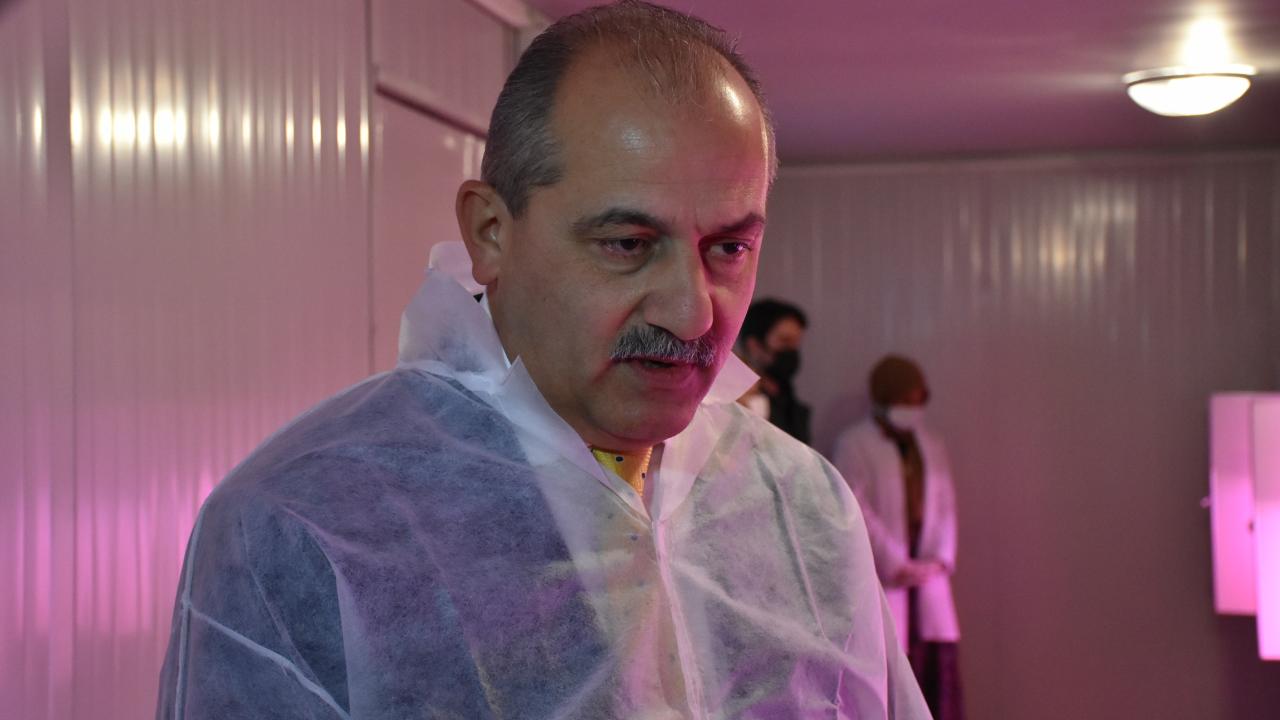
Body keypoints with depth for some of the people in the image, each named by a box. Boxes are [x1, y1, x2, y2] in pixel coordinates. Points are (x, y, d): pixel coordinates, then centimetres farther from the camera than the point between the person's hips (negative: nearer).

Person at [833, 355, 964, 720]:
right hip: (878, 577, -5)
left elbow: (946, 507, 14)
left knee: (938, 662, -1)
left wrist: (942, 560, -2)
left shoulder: (932, 446, 15)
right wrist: (896, 566, -13)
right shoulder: (854, 444, -2)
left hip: (927, 575, 5)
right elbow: (856, 509, -10)